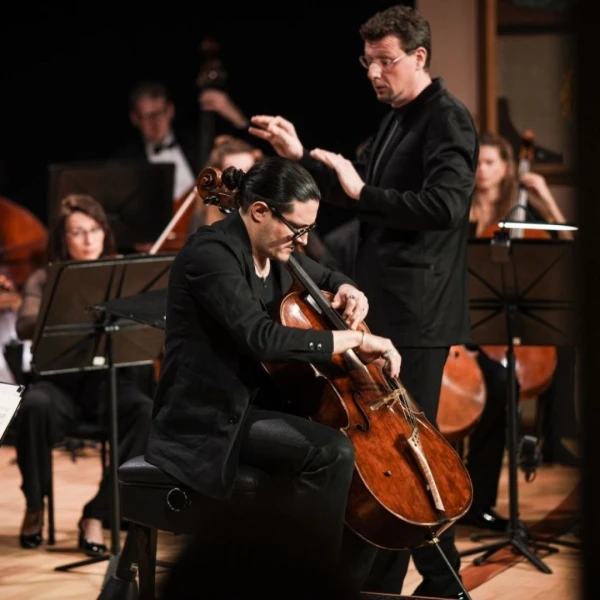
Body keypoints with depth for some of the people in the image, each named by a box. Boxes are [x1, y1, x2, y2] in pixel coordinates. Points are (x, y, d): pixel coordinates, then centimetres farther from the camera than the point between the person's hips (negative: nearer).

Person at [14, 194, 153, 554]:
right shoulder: (44, 280, 7)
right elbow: (25, 326, -12)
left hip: (108, 379, 1)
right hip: (59, 379, -1)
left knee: (148, 412, -32)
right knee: (35, 407, -36)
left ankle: (97, 514, -20)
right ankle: (35, 505, -9)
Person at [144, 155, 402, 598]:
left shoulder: (272, 250, 7)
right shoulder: (212, 253, -21)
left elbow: (323, 277, 28)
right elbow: (264, 340, -33)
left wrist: (346, 292, 4)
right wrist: (356, 338, -28)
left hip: (256, 400, 10)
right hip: (208, 420, -10)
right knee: (332, 451, -26)